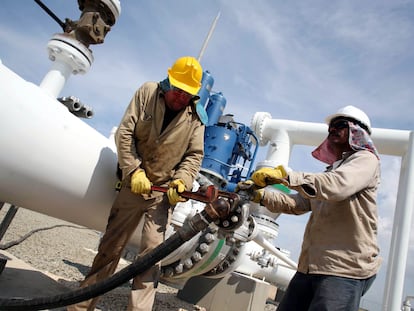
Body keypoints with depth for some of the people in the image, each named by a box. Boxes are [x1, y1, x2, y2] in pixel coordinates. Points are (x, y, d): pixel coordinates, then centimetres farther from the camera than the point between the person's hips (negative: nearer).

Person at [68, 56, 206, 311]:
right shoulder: (147, 92, -4)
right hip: (134, 183, 1)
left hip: (165, 191, 0)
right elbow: (125, 133, -7)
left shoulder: (195, 117, -1)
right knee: (110, 246, 10)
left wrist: (182, 180, -19)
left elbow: (195, 155, -1)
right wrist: (134, 171, -16)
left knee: (152, 251, -7)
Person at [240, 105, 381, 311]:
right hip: (309, 267, 8)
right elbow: (295, 204, 16)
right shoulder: (332, 170, 25)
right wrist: (260, 194, 2)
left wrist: (283, 174, -25)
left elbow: (336, 186, -24)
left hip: (344, 270, -7)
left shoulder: (365, 159, -1)